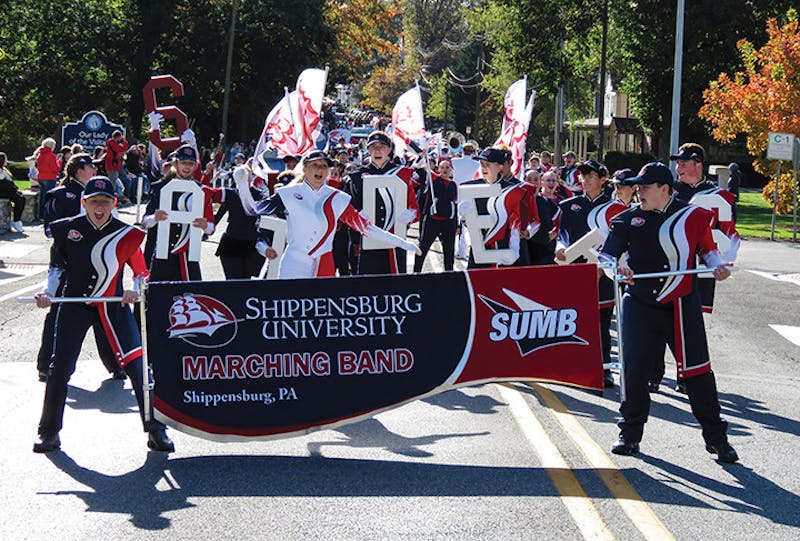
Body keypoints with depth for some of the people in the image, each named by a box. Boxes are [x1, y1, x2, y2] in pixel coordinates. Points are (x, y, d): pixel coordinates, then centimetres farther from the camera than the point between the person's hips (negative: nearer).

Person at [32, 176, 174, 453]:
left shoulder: (127, 234, -5)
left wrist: (135, 290, -15)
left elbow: (141, 271, 5)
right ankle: (49, 433, 13)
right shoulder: (67, 229, -3)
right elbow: (57, 264, 12)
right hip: (74, 304, 1)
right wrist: (48, 292, -2)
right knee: (60, 368, -3)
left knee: (138, 365, -10)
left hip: (114, 305, -1)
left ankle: (155, 430, -1)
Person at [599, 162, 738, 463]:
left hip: (682, 306, -1)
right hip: (639, 305, 1)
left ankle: (716, 438, 11)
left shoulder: (693, 216, 0)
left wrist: (717, 265, -5)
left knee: (697, 370, -1)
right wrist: (616, 268, -19)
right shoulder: (628, 219, 2)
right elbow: (606, 254, 2)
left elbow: (707, 247, 15)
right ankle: (630, 434, 16)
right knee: (634, 369, -1)